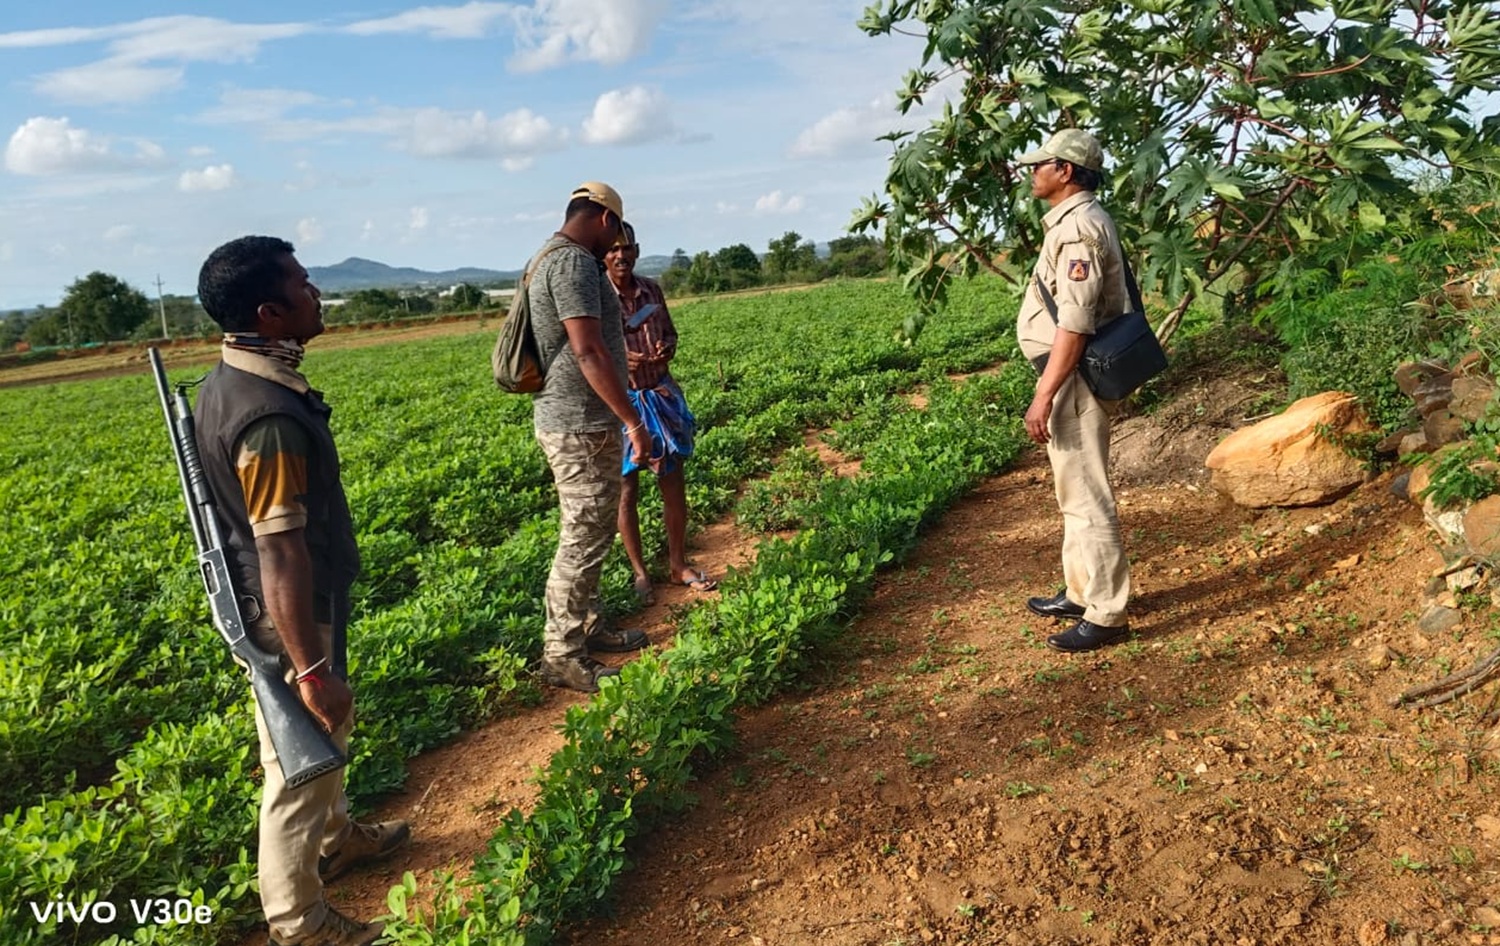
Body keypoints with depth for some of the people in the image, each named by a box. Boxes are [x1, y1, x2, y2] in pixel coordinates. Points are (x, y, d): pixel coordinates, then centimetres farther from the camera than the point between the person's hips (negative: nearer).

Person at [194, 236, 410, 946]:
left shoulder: (227, 380, 1)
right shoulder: (270, 416, -31)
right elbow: (282, 554, -29)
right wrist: (312, 670, -23)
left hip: (260, 601, 10)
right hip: (289, 615, -10)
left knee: (322, 734, 28)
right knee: (300, 762, 8)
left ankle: (335, 838, 51)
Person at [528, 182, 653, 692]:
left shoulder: (548, 258, 16)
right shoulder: (573, 261, -17)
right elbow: (588, 352, -25)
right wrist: (634, 421, -23)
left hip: (571, 421, 11)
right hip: (579, 426, -11)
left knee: (591, 531, 19)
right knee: (583, 540, -4)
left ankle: (589, 625, 32)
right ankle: (562, 656, 6)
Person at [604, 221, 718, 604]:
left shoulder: (651, 290, 2)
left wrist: (667, 349, -7)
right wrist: (618, 360, -27)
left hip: (662, 396, 4)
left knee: (674, 485, 10)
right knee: (626, 491, 5)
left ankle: (678, 564, 27)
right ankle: (640, 573, 20)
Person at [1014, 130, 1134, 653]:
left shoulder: (1079, 226, -17)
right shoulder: (1072, 220, 16)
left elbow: (1074, 323, -24)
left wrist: (1044, 396, -25)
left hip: (1075, 378, -11)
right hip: (1070, 375, 11)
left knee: (1086, 496, -5)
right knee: (1075, 491, 17)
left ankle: (1106, 614, 4)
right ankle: (1080, 594, 29)